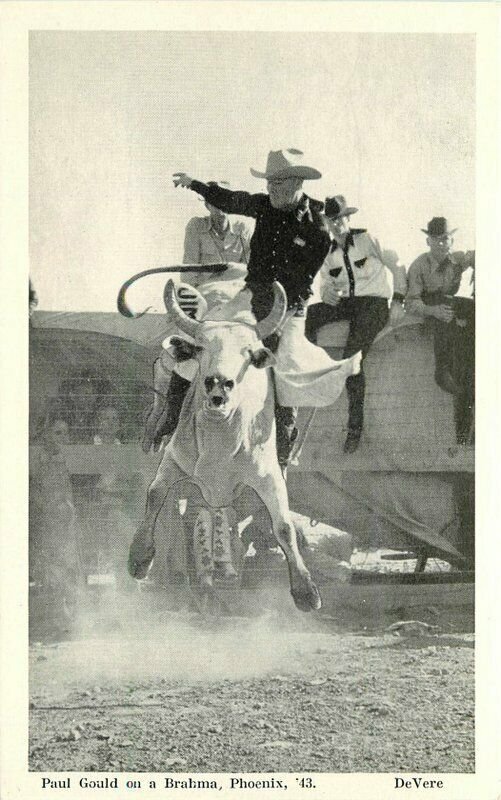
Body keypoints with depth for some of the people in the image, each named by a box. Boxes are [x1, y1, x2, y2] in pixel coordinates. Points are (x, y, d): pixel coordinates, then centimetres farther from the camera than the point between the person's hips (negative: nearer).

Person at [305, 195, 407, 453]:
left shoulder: (366, 238, -4)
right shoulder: (328, 251, 12)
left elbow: (396, 265, -2)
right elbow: (324, 284, 12)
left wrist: (398, 300, -11)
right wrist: (326, 292, -14)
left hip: (374, 301, -6)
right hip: (345, 302, 6)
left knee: (352, 354, -28)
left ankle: (355, 426, -23)